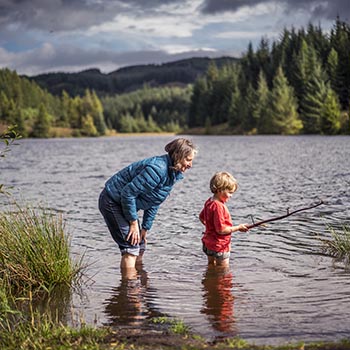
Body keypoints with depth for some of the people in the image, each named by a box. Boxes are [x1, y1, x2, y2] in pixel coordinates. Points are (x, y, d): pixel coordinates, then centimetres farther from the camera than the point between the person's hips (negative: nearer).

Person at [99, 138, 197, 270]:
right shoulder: (157, 169, -30)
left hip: (124, 203, 10)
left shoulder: (173, 173, 2)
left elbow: (154, 203, 9)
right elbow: (128, 193, -29)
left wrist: (145, 228, 6)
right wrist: (134, 222, -20)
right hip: (112, 201, -10)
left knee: (140, 246, 13)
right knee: (131, 247, -14)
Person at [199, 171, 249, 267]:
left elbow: (201, 217, 21)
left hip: (208, 243, 10)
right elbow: (221, 229, -27)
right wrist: (238, 228, -19)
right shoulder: (219, 206, -26)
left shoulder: (209, 202, 5)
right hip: (220, 246, -10)